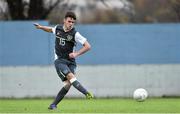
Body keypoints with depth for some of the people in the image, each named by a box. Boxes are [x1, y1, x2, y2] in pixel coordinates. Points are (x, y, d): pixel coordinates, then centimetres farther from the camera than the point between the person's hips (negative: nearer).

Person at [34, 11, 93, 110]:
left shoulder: (75, 34, -9)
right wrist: (41, 27, 19)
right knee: (70, 76, -25)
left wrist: (76, 54, -19)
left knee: (68, 84, -12)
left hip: (70, 61, 0)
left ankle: (54, 104, 1)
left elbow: (88, 46, -11)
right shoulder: (58, 28, 2)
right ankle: (87, 93, -35)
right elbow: (51, 30, 29)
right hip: (59, 60, 0)